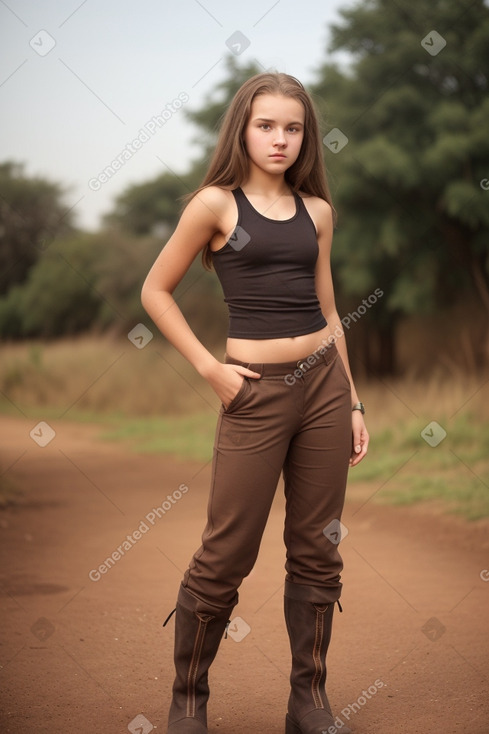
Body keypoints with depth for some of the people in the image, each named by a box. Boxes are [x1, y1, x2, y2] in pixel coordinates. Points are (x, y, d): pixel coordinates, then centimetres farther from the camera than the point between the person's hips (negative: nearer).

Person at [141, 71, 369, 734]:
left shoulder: (316, 209, 11)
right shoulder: (217, 202, -2)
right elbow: (156, 291, 1)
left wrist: (353, 402, 13)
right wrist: (210, 369, -7)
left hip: (324, 382, 5)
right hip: (256, 392, -5)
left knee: (318, 552, 9)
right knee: (227, 555, -1)